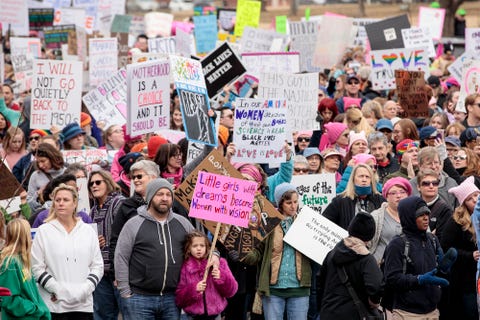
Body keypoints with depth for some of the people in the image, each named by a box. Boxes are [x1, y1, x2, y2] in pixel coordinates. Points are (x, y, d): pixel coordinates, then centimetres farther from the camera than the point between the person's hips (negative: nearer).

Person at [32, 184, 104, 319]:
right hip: (54, 304, -3)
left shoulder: (88, 231, 12)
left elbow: (97, 266, 11)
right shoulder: (43, 231, 4)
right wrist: (58, 290, -11)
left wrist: (85, 289, -6)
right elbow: (36, 267, -1)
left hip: (83, 304, 3)